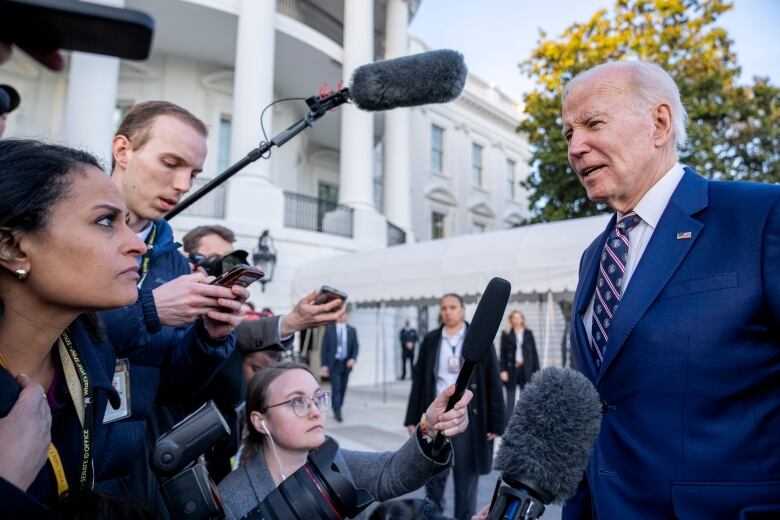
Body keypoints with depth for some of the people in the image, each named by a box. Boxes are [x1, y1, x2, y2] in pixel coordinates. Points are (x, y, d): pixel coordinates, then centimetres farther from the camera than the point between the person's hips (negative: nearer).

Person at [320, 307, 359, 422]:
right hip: (334, 364, -3)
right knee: (336, 388, -10)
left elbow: (356, 346, 6)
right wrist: (323, 364, -6)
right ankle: (337, 412, -8)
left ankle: (337, 410, 23)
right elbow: (324, 348, -1)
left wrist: (353, 359, -12)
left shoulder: (352, 330, 7)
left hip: (346, 364, 3)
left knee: (342, 389, 9)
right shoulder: (329, 329, 0)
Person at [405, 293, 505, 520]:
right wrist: (413, 418, 5)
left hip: (467, 418, -2)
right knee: (434, 476, 10)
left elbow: (493, 384, -2)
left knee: (467, 479, 6)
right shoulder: (430, 340, 5)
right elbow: (419, 381, 7)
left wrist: (495, 423, -5)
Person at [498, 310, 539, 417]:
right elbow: (502, 353, 0)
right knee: (510, 400, 3)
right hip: (511, 369, -1)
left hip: (525, 369, 2)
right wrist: (503, 370, -7)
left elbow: (534, 352, 7)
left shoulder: (528, 333, 7)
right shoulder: (506, 334, 2)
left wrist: (536, 370, 2)